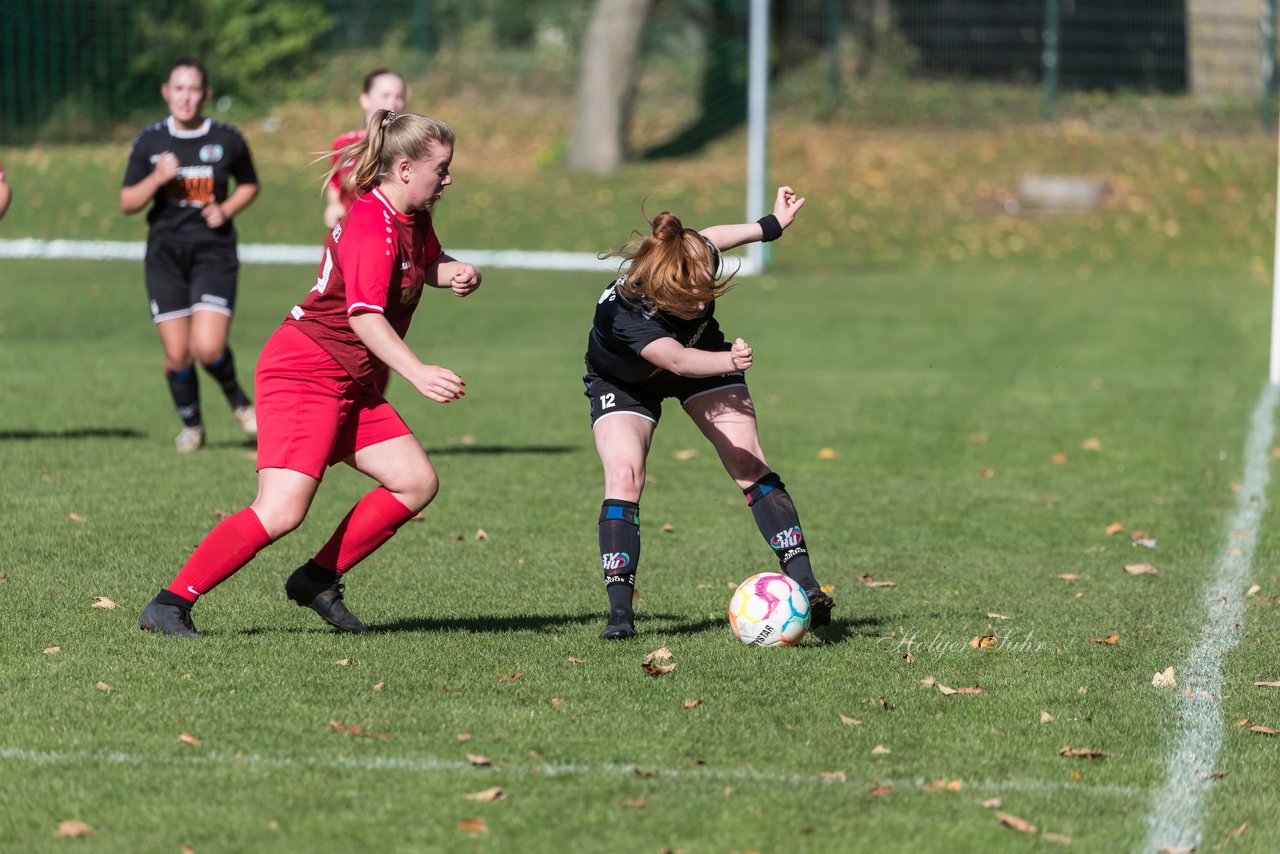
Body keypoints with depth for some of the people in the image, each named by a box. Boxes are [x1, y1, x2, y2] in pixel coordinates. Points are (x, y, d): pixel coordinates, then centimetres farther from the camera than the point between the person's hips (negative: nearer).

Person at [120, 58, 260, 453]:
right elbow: (127, 202, 3)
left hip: (214, 253, -2)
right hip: (165, 255, 2)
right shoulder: (150, 142, 1)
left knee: (208, 348, -16)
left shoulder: (227, 140, -1)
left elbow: (249, 185, 16)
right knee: (177, 354, 0)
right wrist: (157, 179, -16)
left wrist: (226, 209, -4)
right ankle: (191, 425, 24)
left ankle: (237, 398, 16)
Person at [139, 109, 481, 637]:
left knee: (416, 483, 0)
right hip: (304, 372, -10)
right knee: (282, 511, -21)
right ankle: (170, 605, -15)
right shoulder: (372, 226, -19)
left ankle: (318, 581, 9)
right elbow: (364, 315, -30)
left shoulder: (411, 219, 11)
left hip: (352, 385, 10)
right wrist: (417, 373, -41)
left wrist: (455, 272, 9)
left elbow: (426, 263, 33)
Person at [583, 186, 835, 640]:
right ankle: (620, 611, -20)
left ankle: (804, 584, -10)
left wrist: (772, 224, 0)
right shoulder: (622, 314, -45)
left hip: (705, 355, 4)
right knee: (624, 475, -24)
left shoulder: (699, 261, -32)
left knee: (747, 463, -11)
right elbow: (678, 361, -58)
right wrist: (728, 361, -76)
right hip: (623, 383, -4)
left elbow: (709, 238, -6)